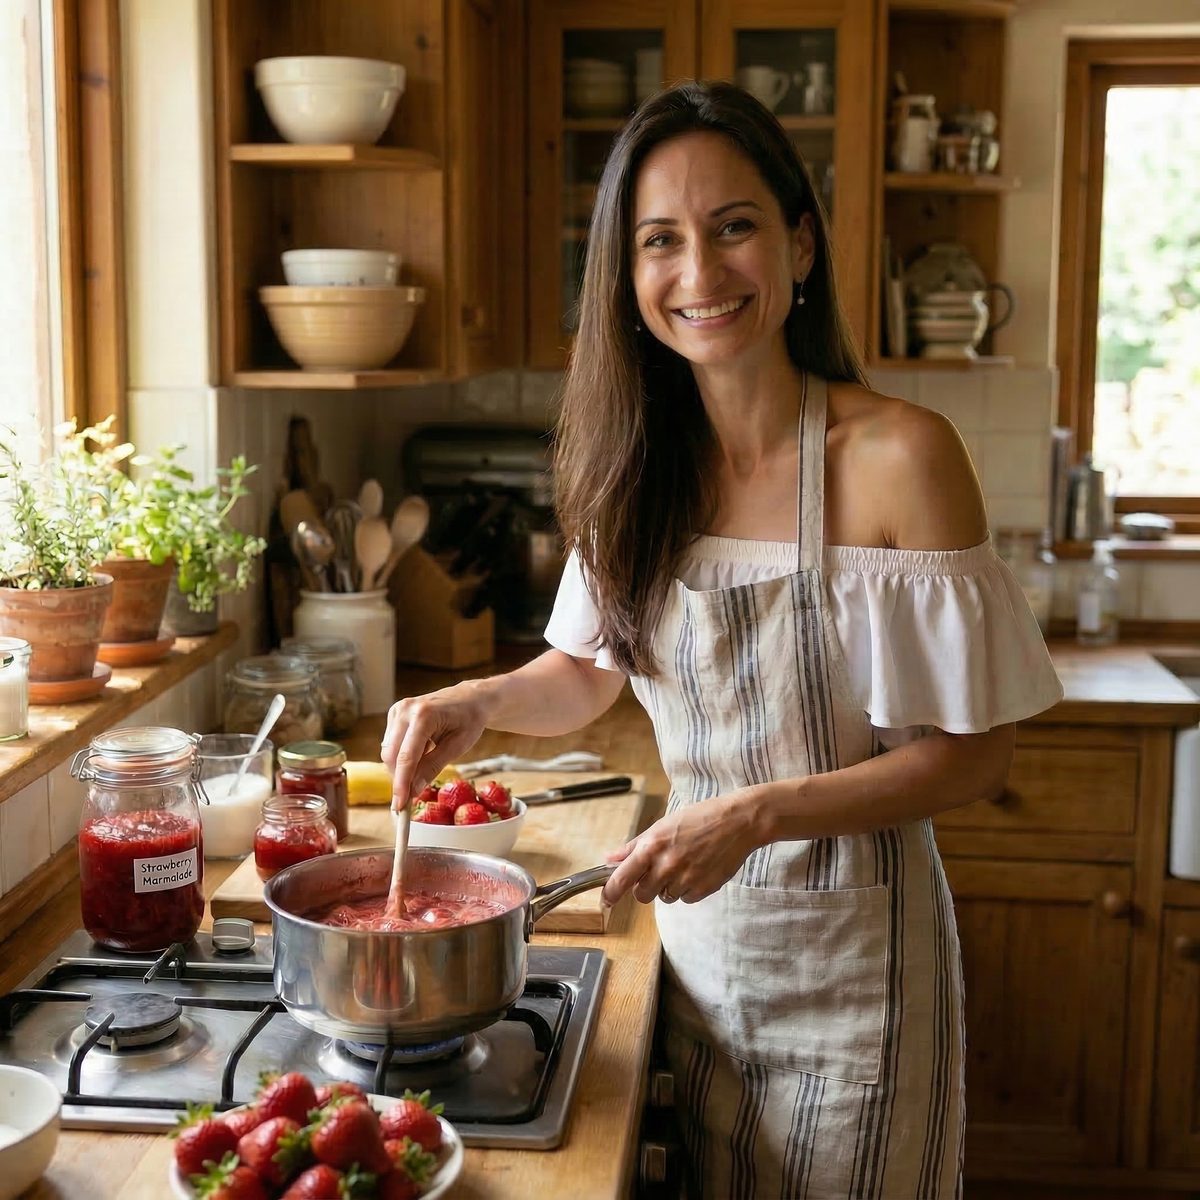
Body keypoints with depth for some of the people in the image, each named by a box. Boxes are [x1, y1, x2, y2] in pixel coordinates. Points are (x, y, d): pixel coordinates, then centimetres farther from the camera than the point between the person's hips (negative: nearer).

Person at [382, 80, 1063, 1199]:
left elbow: (976, 752, -15)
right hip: (697, 932, 5)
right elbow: (587, 671, 10)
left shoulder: (897, 454, -19)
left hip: (848, 953, -5)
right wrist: (479, 700, -10)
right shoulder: (641, 463, -2)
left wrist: (757, 814, -25)